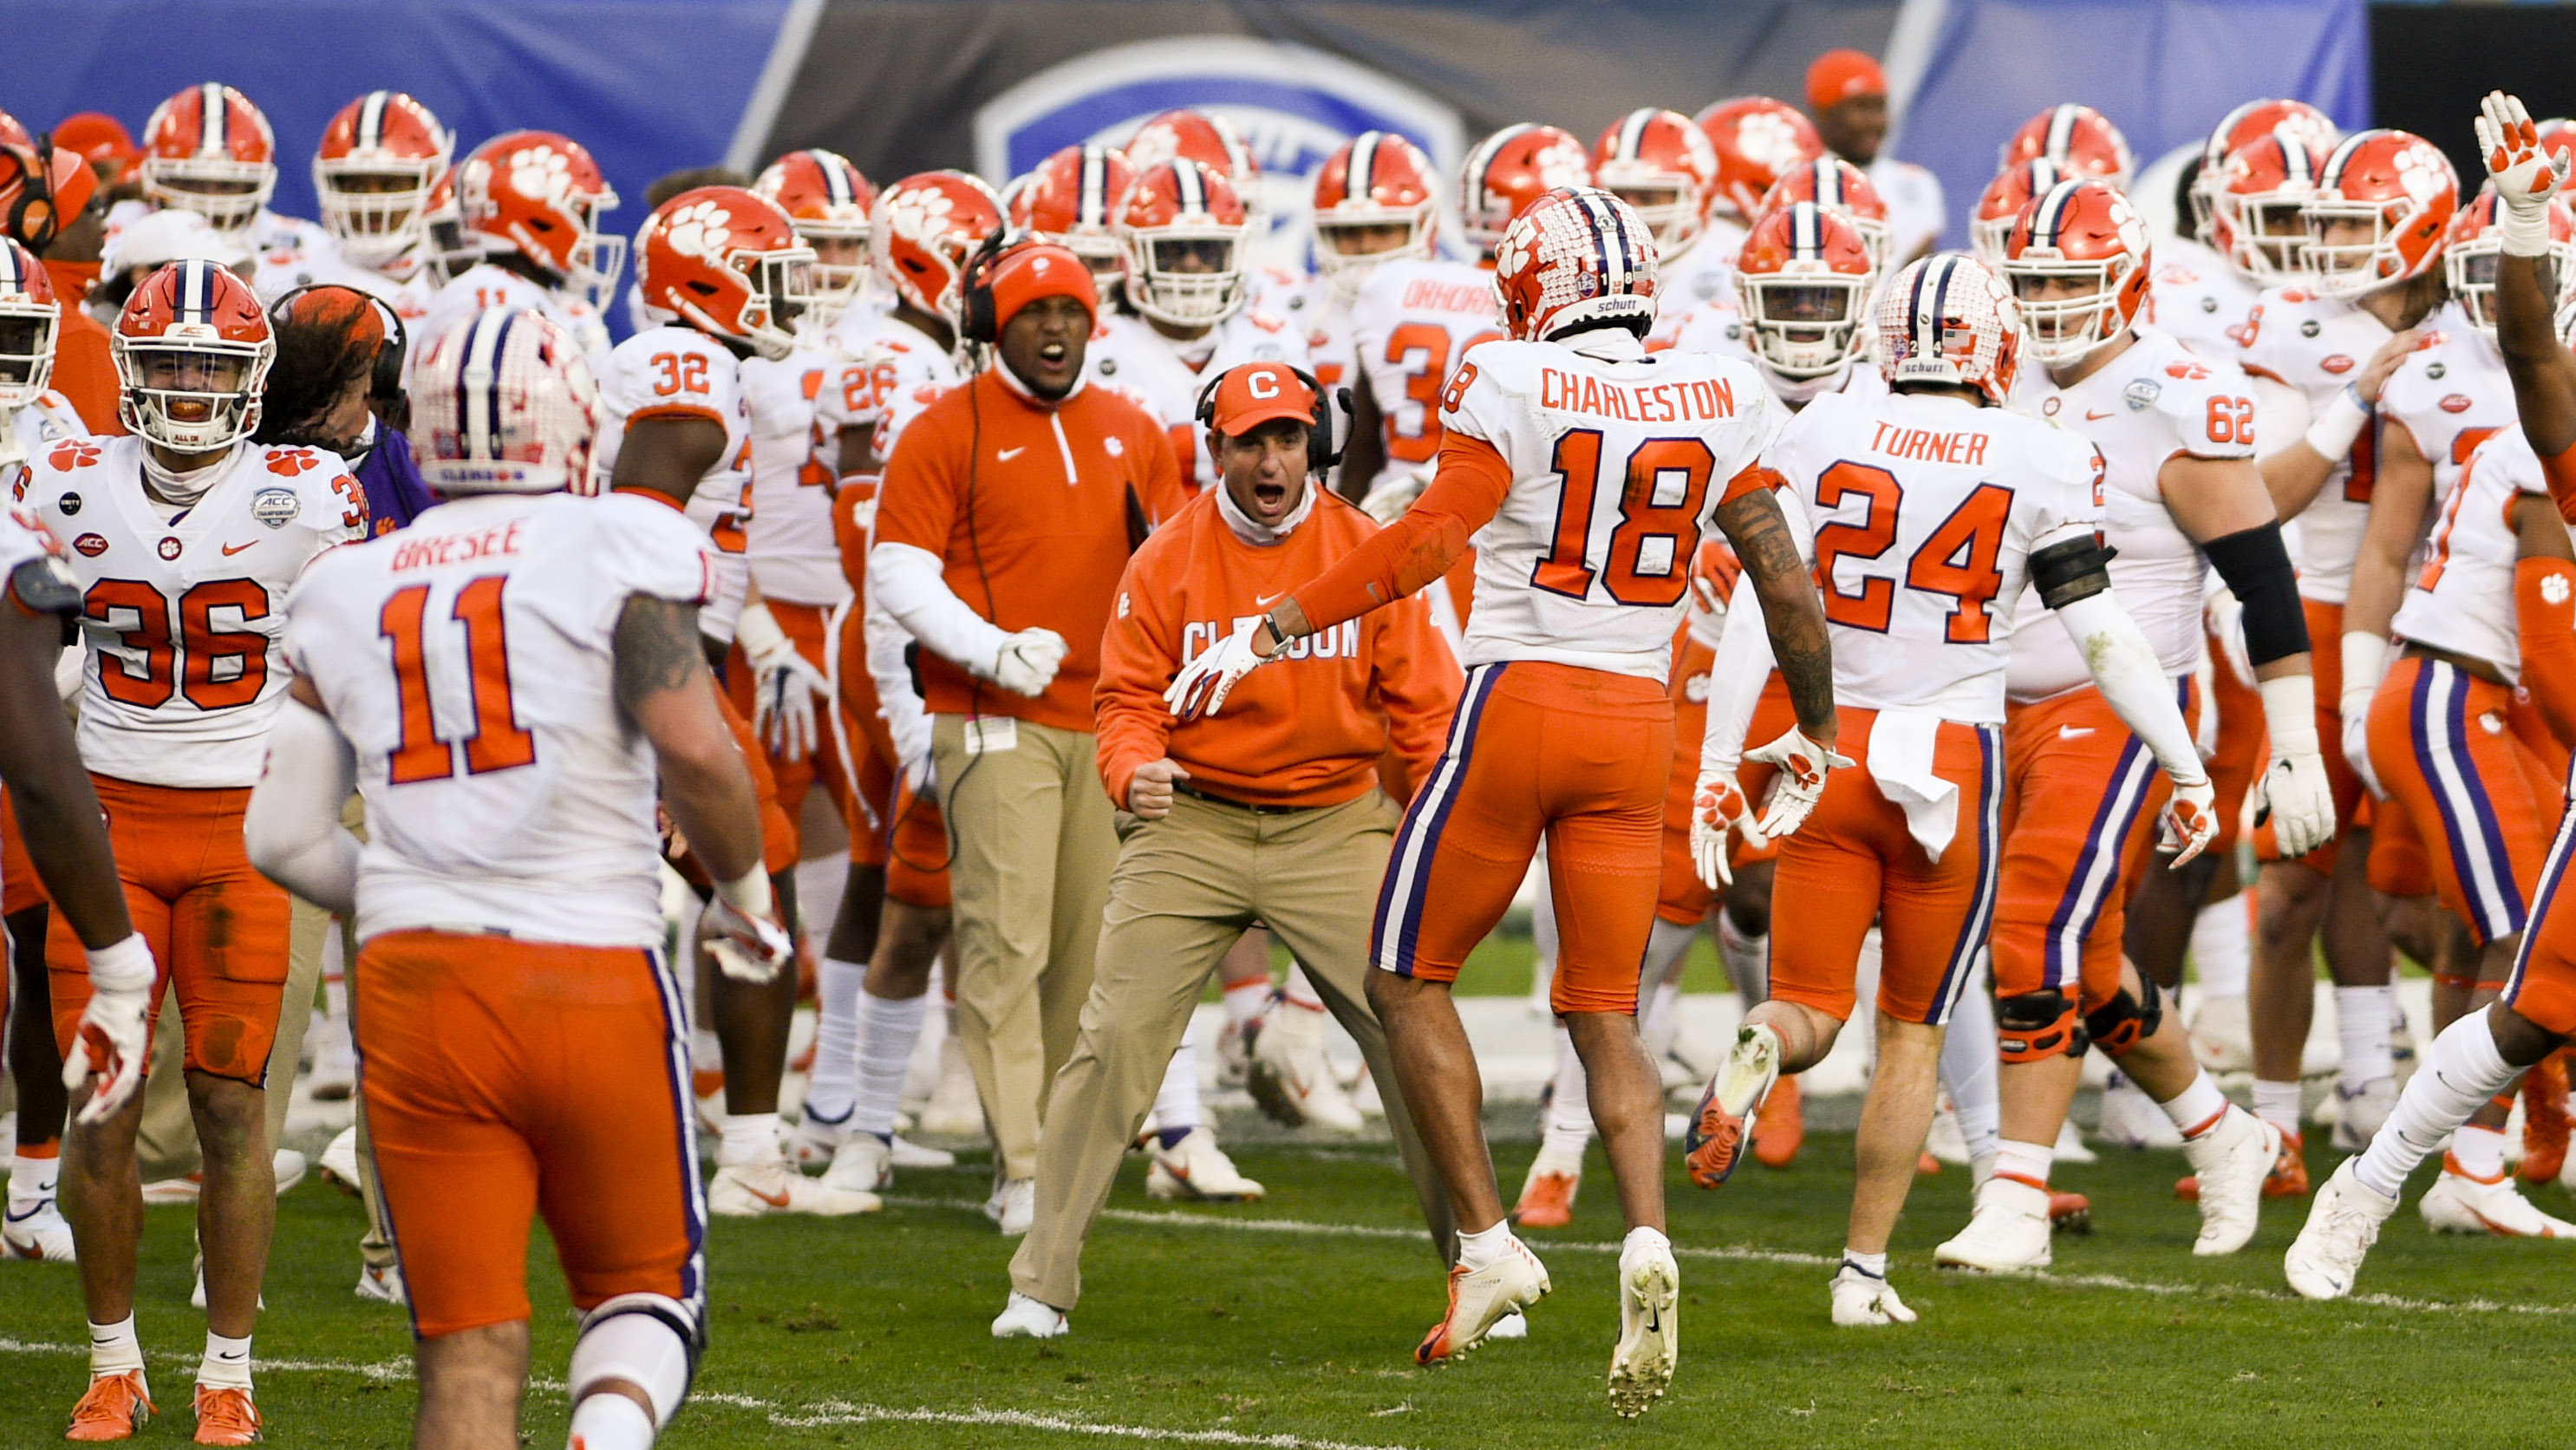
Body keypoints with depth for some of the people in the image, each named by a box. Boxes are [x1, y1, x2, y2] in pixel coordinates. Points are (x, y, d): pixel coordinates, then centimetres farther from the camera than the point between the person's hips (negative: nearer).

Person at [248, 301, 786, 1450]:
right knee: (645, 1290, 14)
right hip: (591, 971, -3)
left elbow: (284, 837, 11)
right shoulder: (611, 556, -2)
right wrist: (744, 892, 4)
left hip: (415, 981, 3)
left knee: (469, 1351, 5)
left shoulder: (349, 594, 12)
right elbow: (695, 750, -14)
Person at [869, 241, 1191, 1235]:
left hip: (1105, 722, 6)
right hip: (994, 723, -6)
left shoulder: (1131, 434, 13)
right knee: (1007, 942, -10)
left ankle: (1063, 1134, 22)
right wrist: (992, 650, -19)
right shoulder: (948, 432, -3)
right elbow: (897, 574, -7)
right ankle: (1022, 1172, -10)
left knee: (1094, 945, 8)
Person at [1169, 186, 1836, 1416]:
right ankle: (1647, 1241, -13)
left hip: (1519, 702, -4)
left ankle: (1486, 1242, 2)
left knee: (1407, 977, 10)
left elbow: (1430, 541, -16)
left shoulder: (1515, 390, -9)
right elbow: (1785, 584, 8)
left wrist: (1267, 632, -8)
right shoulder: (1718, 403, 4)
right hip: (1637, 724, 4)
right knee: (1605, 1015, 10)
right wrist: (1818, 732, 22)